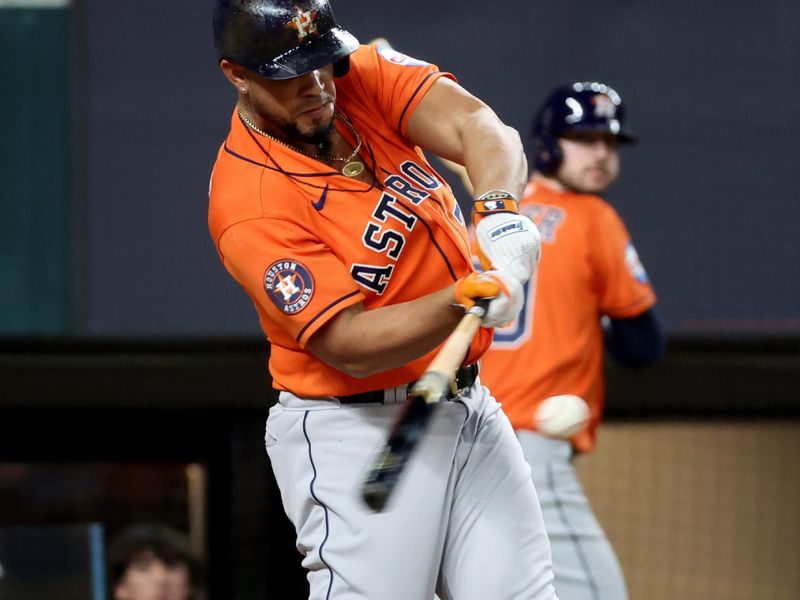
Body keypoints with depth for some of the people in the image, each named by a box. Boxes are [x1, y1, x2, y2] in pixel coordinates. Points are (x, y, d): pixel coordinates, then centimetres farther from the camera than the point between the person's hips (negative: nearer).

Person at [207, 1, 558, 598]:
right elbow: (348, 344, -23)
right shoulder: (248, 205, -19)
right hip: (355, 432, -6)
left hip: (470, 408, 6)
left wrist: (498, 208, -38)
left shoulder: (366, 75, -1)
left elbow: (476, 127, -16)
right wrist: (463, 299, -38)